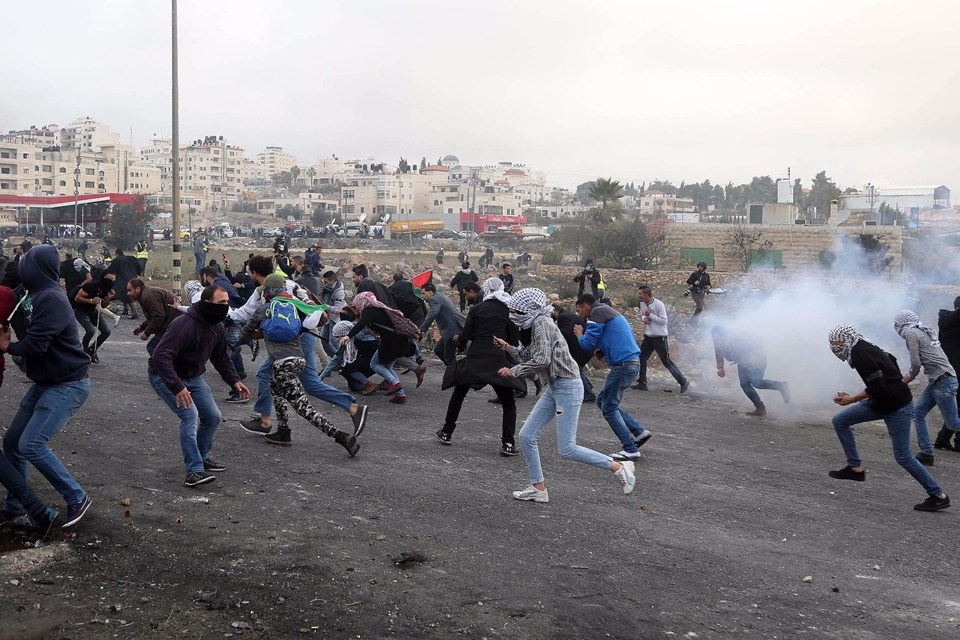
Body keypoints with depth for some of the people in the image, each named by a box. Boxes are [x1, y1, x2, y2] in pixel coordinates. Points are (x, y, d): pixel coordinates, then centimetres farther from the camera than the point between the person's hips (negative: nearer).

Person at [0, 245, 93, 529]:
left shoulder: (51, 298, -20)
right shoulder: (40, 296, 11)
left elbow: (35, 344, -25)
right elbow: (29, 336, 11)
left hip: (68, 385, -10)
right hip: (46, 383, 10)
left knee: (31, 444, -16)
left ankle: (77, 498, -3)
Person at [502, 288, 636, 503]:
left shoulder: (542, 323, -15)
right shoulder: (534, 325, 13)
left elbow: (541, 360, -23)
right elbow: (530, 356, 16)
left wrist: (513, 371, -13)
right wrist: (508, 347, 13)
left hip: (567, 386, -10)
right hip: (553, 388, 10)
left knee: (567, 449, -7)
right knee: (527, 436, 5)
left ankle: (619, 467, 6)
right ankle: (538, 489, 15)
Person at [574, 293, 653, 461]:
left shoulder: (597, 313, -6)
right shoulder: (610, 313, 23)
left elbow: (587, 344, -12)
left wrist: (579, 334, 10)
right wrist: (601, 351, 19)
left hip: (623, 364, -9)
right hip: (633, 362, 9)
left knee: (608, 408, -1)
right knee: (602, 400, 16)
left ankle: (631, 450, -1)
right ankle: (639, 431, 13)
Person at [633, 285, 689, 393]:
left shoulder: (659, 304, -20)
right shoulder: (642, 304, 2)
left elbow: (664, 321, -19)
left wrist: (650, 315, -24)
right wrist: (644, 319, -3)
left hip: (659, 337, -7)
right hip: (648, 337, 7)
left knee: (667, 362, -1)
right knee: (641, 358, 5)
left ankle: (683, 382, 12)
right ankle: (642, 383, 17)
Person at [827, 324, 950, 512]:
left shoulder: (859, 353, -21)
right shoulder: (864, 347, 7)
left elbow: (877, 387, -25)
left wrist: (852, 400, -15)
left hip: (897, 407, -10)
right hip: (883, 402, 10)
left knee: (903, 456, -1)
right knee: (839, 421, 7)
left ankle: (938, 496, 11)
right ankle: (856, 468, 12)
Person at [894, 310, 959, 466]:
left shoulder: (910, 333, -8)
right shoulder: (924, 332, 18)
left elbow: (916, 363, -11)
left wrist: (909, 377, 7)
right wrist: (909, 376, 21)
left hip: (943, 380, -10)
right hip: (936, 381, 10)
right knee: (918, 413, 8)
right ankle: (926, 454, 9)